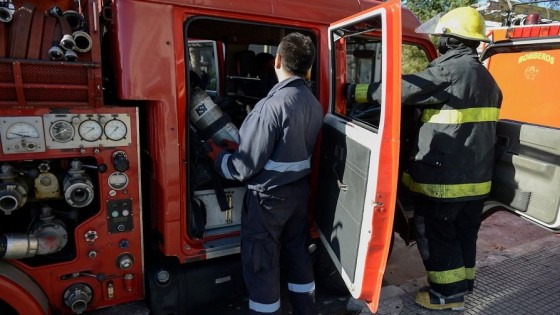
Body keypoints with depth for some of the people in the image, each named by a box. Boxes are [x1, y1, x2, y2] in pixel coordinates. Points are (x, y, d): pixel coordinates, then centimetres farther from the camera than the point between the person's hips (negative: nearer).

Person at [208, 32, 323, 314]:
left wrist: (217, 154, -2)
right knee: (297, 253, 21)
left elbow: (245, 166, -22)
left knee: (261, 265, 8)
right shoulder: (314, 104, 1)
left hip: (269, 196, -8)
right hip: (299, 189, 8)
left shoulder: (272, 105, -24)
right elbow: (296, 149, 6)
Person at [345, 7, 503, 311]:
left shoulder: (448, 71, -16)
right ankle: (462, 286, 33)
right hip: (476, 176, 9)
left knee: (434, 235, 6)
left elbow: (399, 89, -15)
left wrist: (355, 90, -5)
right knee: (464, 233, 19)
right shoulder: (486, 78, 14)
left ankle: (447, 294, 18)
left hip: (444, 177, -9)